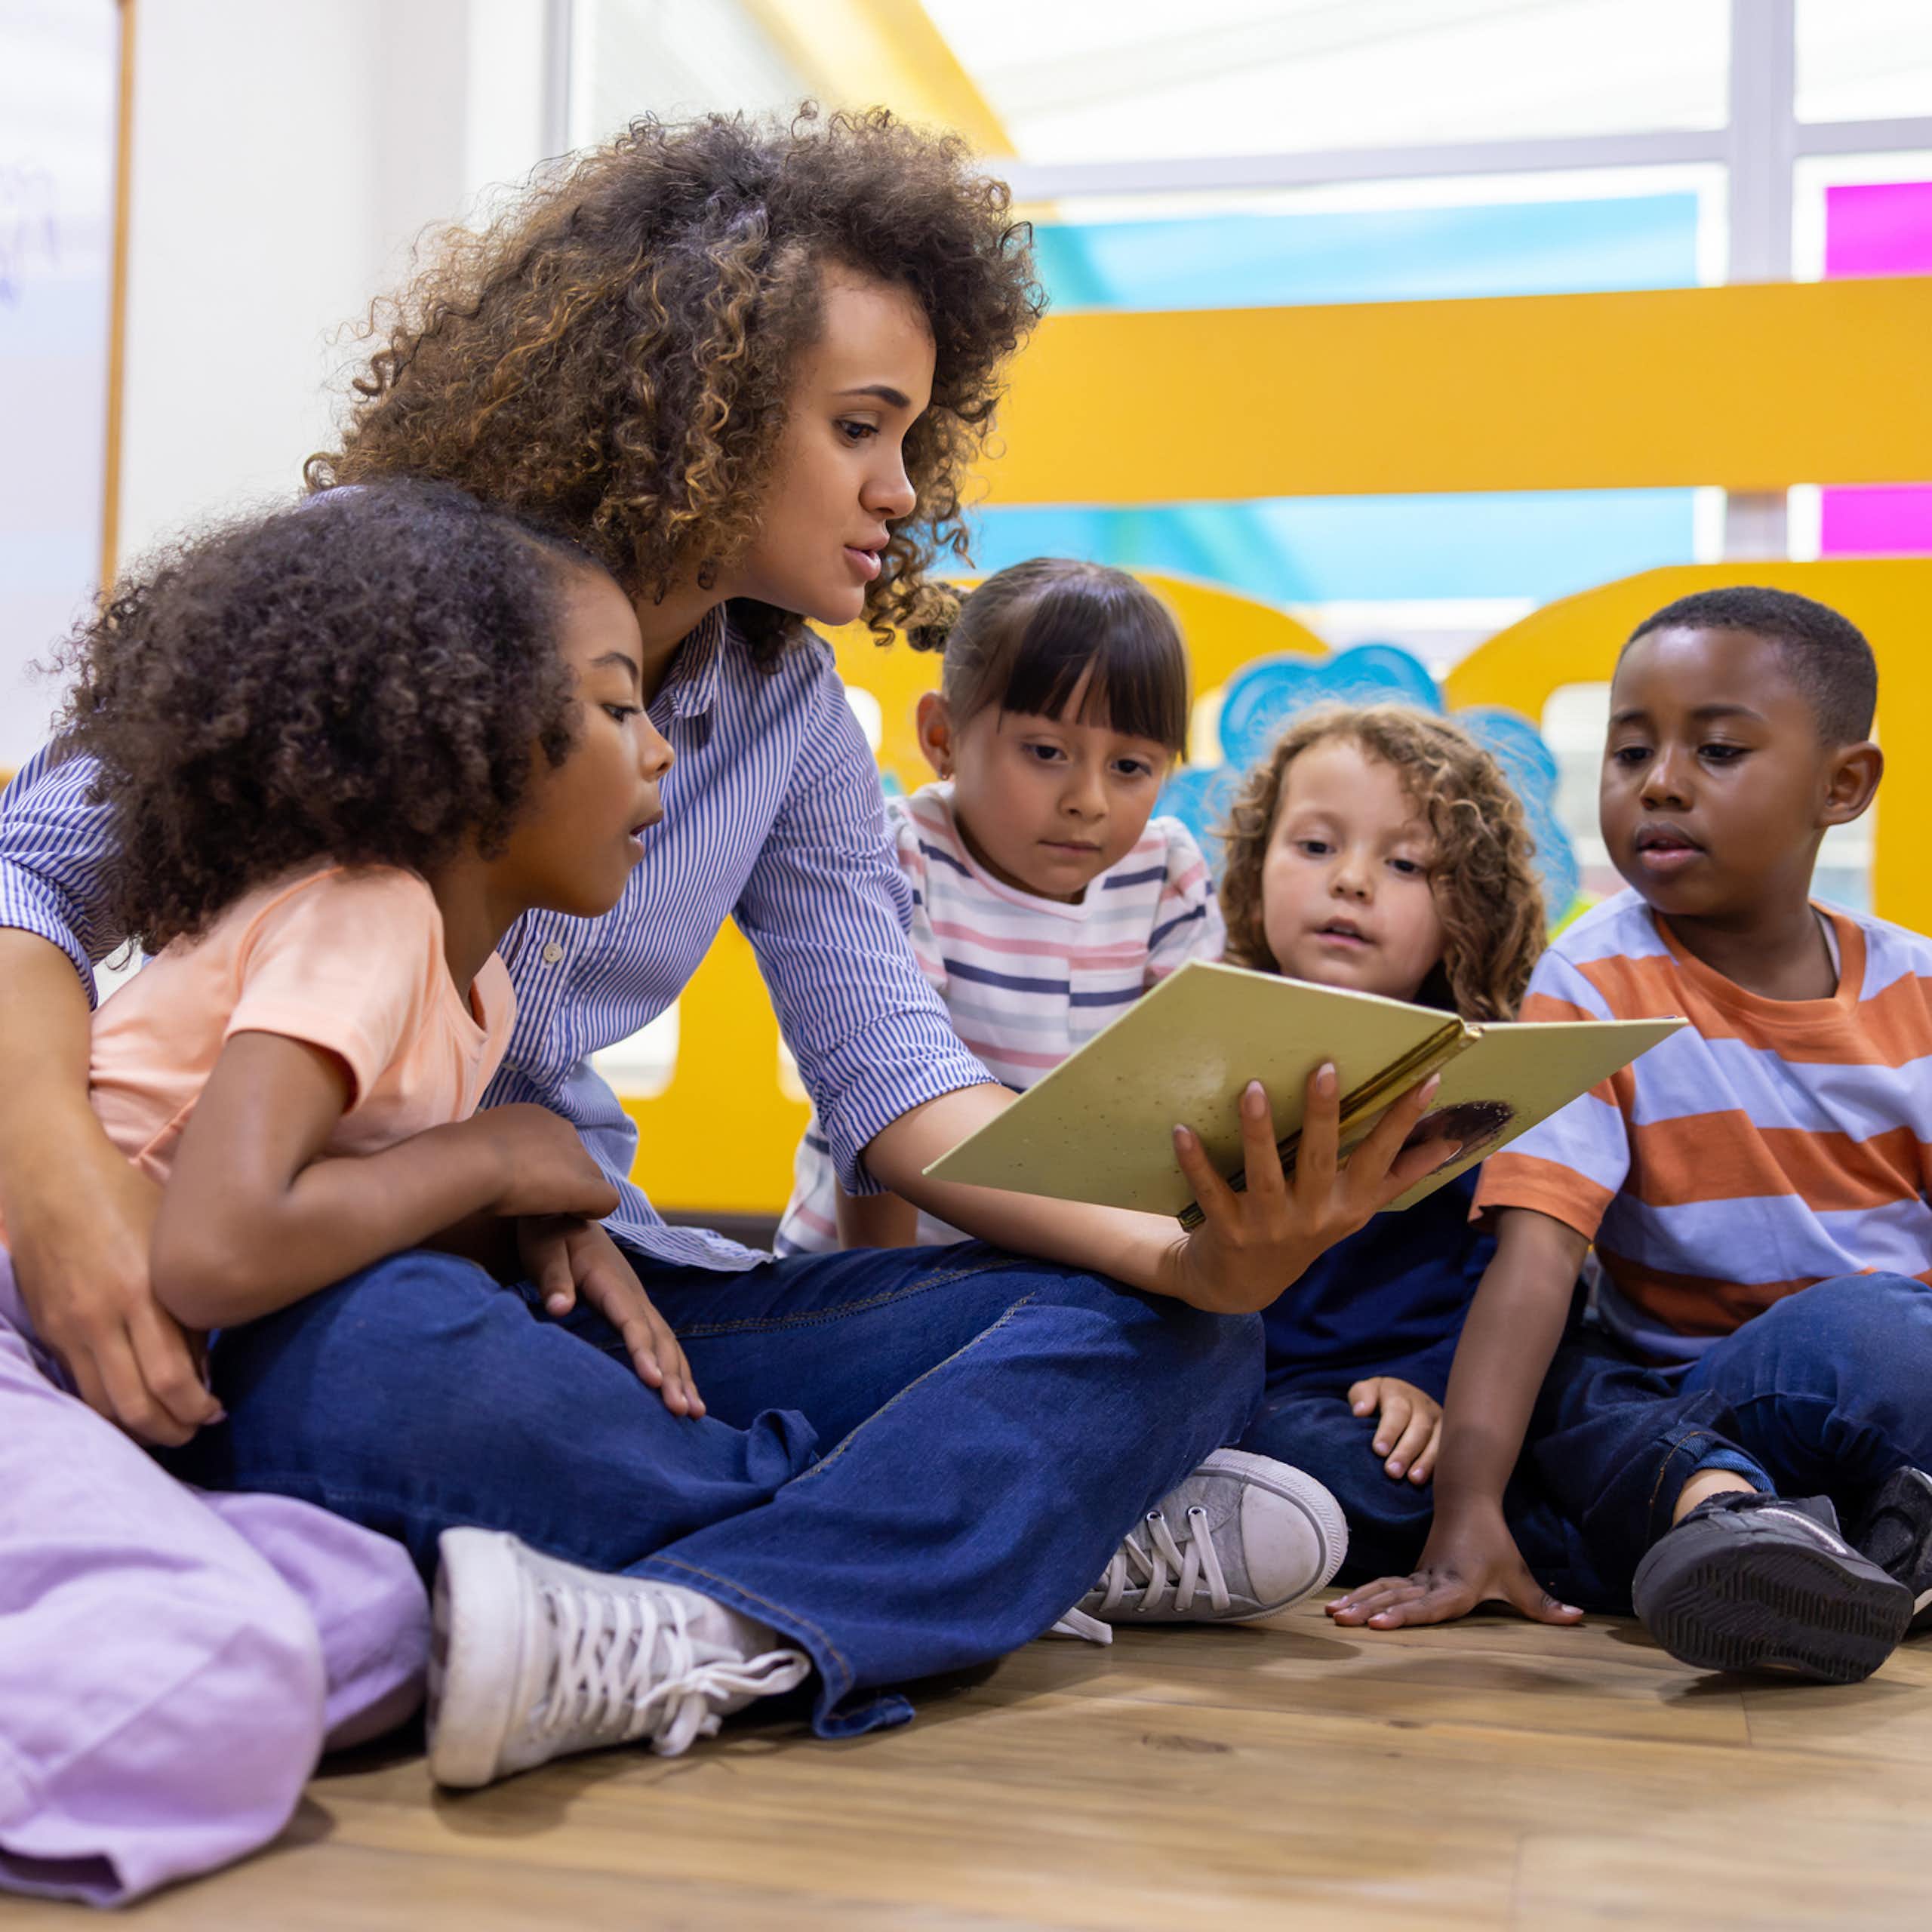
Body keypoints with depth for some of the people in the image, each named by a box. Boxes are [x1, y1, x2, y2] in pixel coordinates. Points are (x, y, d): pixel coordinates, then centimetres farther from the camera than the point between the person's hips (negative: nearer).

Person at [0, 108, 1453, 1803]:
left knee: (1169, 1341, -13)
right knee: (406, 1363, -43)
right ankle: (1021, 1529, -19)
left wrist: (1194, 1252, -18)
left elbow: (895, 1079, 1)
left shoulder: (794, 719, 7)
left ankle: (689, 1637, -36)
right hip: (287, 1287, -4)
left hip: (581, 1281, 5)